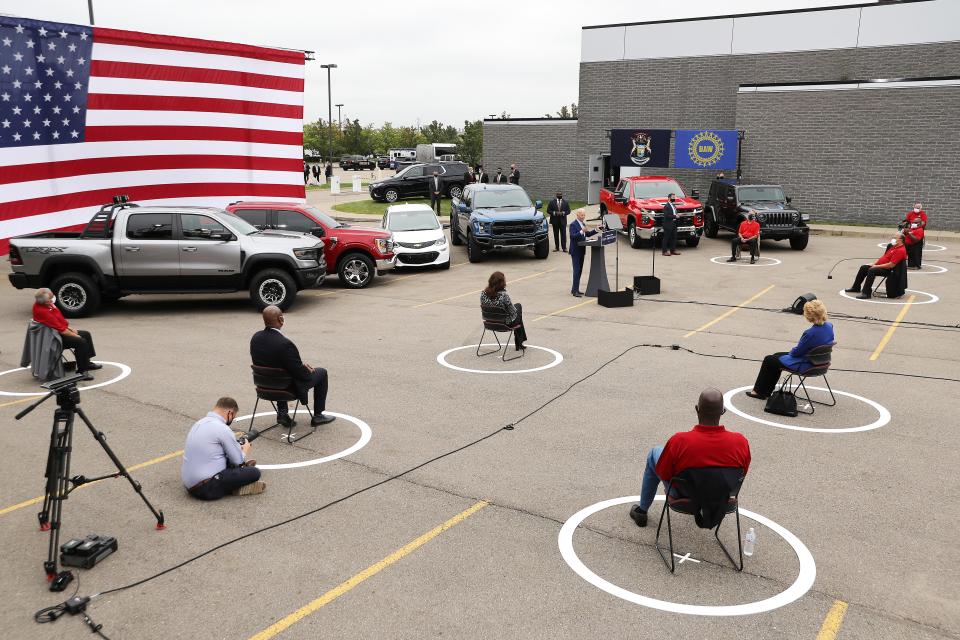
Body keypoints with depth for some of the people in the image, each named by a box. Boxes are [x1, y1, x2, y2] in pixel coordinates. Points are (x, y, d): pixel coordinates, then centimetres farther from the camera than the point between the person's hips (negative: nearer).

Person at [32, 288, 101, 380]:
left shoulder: (47, 304, -1)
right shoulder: (42, 311, -31)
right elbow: (61, 329, -27)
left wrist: (70, 329, 8)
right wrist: (75, 335, -15)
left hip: (62, 331, 11)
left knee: (86, 334, 15)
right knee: (81, 342, -25)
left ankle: (87, 363, 27)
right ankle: (81, 371, -15)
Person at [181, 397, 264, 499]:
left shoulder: (199, 423, 9)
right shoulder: (223, 429, -16)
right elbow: (238, 460, -6)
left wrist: (238, 448, 27)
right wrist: (245, 450, 16)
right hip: (207, 489, -9)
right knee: (255, 472, -8)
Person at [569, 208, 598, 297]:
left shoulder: (583, 224, 14)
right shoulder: (573, 224, -13)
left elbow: (587, 234, 21)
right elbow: (572, 236, -23)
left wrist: (595, 230, 9)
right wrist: (581, 232, -34)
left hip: (581, 251, 9)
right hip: (575, 251, -9)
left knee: (579, 270, 12)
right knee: (577, 270, -10)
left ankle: (575, 289, 19)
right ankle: (575, 291, -9)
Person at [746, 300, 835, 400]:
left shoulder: (811, 333, -32)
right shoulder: (829, 326, -7)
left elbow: (796, 352, -19)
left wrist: (792, 350, 4)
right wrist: (794, 350, 9)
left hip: (806, 365, -9)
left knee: (769, 360, 8)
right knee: (777, 355, 24)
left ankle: (759, 392, 24)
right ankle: (765, 391, 31)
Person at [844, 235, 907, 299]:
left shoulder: (901, 250, -17)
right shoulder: (894, 247, 16)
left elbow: (891, 265, -24)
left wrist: (877, 266, -20)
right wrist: (874, 264, 9)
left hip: (887, 269, -11)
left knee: (871, 270, -33)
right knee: (863, 267, 9)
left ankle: (866, 293, -35)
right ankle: (856, 287, 19)